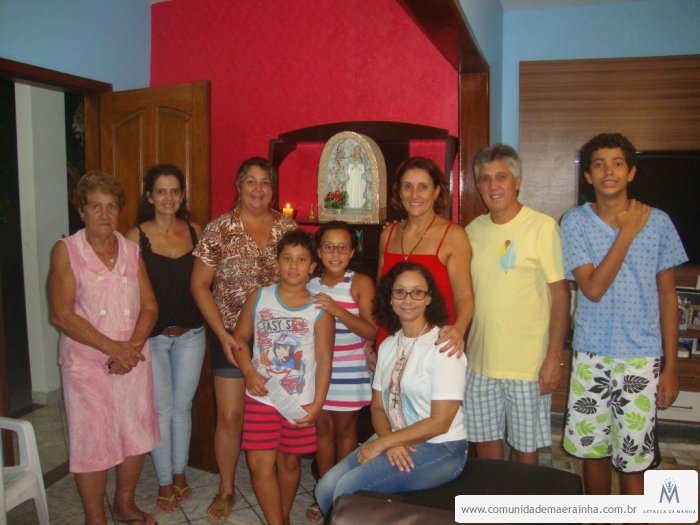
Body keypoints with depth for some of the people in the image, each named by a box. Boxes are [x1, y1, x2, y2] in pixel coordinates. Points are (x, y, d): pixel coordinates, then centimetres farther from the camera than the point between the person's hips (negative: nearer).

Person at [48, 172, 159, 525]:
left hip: (133, 360, 4)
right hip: (86, 362, -4)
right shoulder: (66, 250, -6)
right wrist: (114, 348, -17)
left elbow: (149, 306, 3)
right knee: (92, 442, 5)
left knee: (137, 436, 12)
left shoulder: (131, 250, 6)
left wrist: (133, 347, -13)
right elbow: (62, 315, -13)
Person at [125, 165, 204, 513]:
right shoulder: (137, 236, -8)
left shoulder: (195, 231, 2)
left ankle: (180, 474, 32)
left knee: (182, 405, 14)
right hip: (152, 335, -3)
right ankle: (164, 482, 24)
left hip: (190, 333, 3)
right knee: (161, 409, 7)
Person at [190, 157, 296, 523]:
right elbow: (199, 285, -2)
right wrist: (222, 334, -10)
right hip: (232, 334, -2)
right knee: (230, 416, 4)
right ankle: (226, 489, 26)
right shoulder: (219, 229, -5)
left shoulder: (288, 228, 1)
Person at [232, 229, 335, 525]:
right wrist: (249, 372, -10)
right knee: (259, 464, -3)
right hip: (261, 398, 1)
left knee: (289, 462, 14)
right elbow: (240, 337, 6)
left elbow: (324, 360, -6)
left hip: (300, 402, -1)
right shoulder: (259, 298, -1)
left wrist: (317, 405, -10)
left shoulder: (319, 309, -7)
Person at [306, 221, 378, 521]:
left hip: (349, 371, -3)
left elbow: (370, 331, -16)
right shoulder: (309, 282, 1)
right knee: (322, 428, 11)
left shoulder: (361, 283, -10)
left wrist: (336, 310, -25)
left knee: (345, 429, 9)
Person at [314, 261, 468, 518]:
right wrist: (389, 441, -12)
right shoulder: (388, 345, 9)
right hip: (394, 441, 7)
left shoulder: (443, 347, -15)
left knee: (349, 487, -21)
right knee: (326, 488, -8)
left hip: (439, 448, -6)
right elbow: (378, 406, 9)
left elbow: (440, 422, -18)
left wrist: (382, 443, -14)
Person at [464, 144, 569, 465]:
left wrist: (554, 358, -12)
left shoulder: (542, 227, -8)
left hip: (528, 364, -4)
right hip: (480, 362, 4)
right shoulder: (473, 230, 6)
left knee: (525, 447, 10)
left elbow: (560, 295, -9)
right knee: (485, 443, 15)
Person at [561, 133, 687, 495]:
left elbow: (667, 296, 3)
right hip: (591, 356, 1)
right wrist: (627, 233, -14)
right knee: (592, 451, 14)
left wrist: (670, 366, 2)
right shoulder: (575, 222, -3)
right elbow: (592, 289, -13)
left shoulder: (657, 222, -1)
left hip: (640, 357, -1)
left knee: (633, 460, 1)